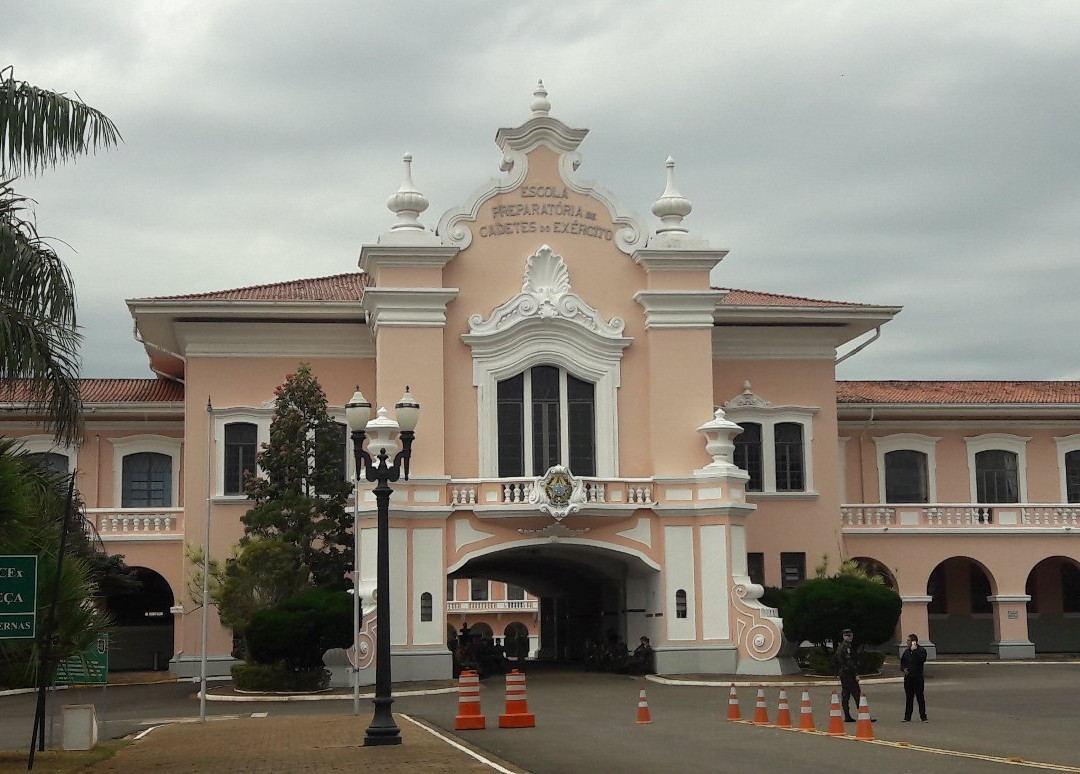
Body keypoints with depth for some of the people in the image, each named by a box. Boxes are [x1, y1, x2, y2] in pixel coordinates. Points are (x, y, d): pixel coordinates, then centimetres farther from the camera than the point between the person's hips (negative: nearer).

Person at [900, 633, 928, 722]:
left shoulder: (921, 650, -4)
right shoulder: (907, 651, 14)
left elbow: (921, 659, -22)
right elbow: (902, 662, 22)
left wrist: (914, 651, -21)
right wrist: (903, 669, 3)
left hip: (918, 678, -5)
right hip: (908, 677, 5)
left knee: (920, 697, -3)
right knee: (908, 698, 9)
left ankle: (923, 717, 3)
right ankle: (907, 717, 14)